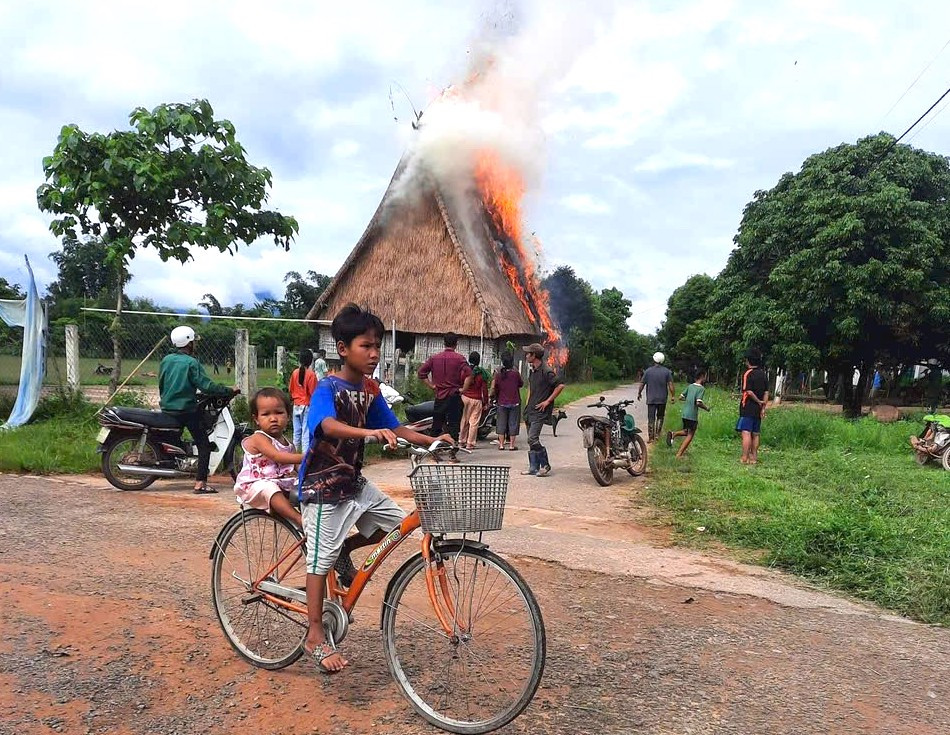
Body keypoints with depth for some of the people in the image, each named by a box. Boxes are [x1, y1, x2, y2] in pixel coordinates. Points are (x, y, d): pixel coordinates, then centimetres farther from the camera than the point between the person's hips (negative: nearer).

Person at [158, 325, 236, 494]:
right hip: (187, 409, -7)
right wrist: (229, 390, -12)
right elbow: (206, 385, -18)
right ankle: (200, 484, -11)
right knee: (204, 445, -4)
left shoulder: (165, 360, 8)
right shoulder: (191, 363, -12)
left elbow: (161, 384, 15)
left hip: (166, 409, 7)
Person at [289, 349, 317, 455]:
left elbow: (291, 389, 10)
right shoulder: (311, 374, -14)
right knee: (306, 432, -3)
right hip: (307, 406, -5)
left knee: (296, 432, 13)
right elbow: (313, 392, -14)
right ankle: (305, 454, -3)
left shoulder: (295, 372, 2)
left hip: (296, 406, 5)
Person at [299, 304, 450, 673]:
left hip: (353, 481, 7)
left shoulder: (369, 388, 2)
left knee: (395, 520, 2)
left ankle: (344, 551, 23)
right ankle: (315, 638, 14)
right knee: (321, 559, 0)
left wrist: (432, 440, -11)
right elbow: (328, 425, -41)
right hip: (323, 485, -7)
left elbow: (394, 428, 4)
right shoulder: (328, 388, -21)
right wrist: (369, 432, -59)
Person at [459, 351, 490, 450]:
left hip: (465, 397, 2)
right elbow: (484, 389, -3)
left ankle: (461, 441, 18)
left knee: (464, 421, 12)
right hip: (477, 400, -2)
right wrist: (485, 402, 4)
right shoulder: (482, 373, -6)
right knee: (474, 422, 2)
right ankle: (470, 443, 4)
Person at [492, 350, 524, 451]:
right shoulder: (515, 373, -10)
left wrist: (495, 397, 18)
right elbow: (521, 384, 5)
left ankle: (501, 444, 10)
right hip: (514, 402, -2)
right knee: (513, 423, 5)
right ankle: (511, 445, 6)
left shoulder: (498, 373, -5)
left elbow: (494, 388, 0)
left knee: (501, 423, 9)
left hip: (502, 402, 2)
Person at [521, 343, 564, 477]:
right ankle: (533, 467, 17)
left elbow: (560, 386, -20)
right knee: (531, 440, 10)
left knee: (532, 439, -15)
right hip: (530, 410, 9)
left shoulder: (546, 372, -15)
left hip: (540, 411, -9)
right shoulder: (532, 371, 13)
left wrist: (547, 401, -17)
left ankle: (546, 466, -2)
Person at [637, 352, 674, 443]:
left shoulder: (648, 371, -3)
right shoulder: (667, 371, -3)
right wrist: (672, 396, 3)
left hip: (651, 399, -1)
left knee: (651, 418, 3)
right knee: (660, 417, 17)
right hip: (662, 399, 1)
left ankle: (651, 437, 2)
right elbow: (670, 384, -6)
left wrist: (639, 393, 16)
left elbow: (642, 384, 1)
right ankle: (657, 434, 12)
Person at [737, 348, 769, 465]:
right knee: (755, 434, 12)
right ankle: (754, 457, 17)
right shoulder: (763, 374, 10)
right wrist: (763, 407, 8)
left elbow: (749, 392, -19)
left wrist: (758, 402, -5)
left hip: (748, 408, -7)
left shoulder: (748, 373, -12)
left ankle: (744, 458, -12)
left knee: (746, 433, -9)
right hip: (758, 410, 8)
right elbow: (766, 393, 9)